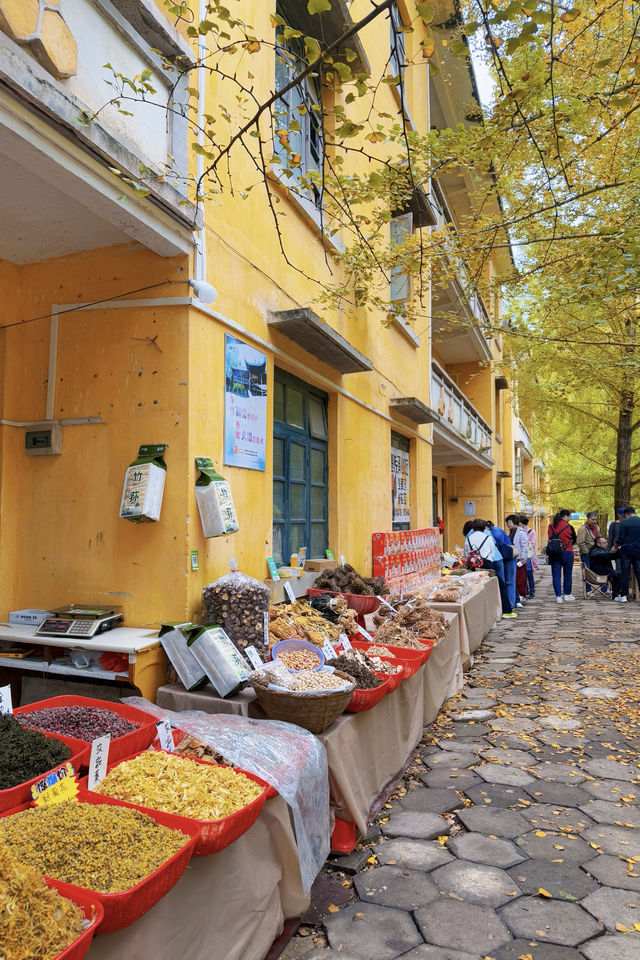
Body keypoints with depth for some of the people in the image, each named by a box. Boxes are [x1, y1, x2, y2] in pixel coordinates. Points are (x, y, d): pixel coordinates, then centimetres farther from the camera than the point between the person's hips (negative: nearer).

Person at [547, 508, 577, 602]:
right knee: (568, 574, 12)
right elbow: (574, 540, 3)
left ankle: (558, 596, 1)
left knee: (556, 574, 4)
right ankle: (567, 595, 21)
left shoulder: (551, 526, 0)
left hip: (553, 553, 3)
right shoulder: (569, 527, -10)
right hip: (567, 553, -2)